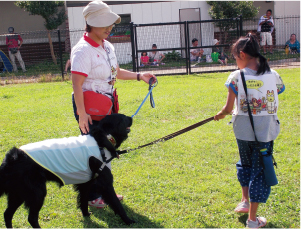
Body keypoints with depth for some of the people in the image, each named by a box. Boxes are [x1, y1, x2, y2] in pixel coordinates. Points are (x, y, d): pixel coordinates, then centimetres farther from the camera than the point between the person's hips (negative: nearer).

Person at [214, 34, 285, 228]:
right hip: (266, 131, 1)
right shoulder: (273, 75, -4)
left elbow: (228, 108, -7)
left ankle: (245, 201, 26)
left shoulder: (236, 77, -11)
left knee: (245, 163, 27)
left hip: (243, 130, 0)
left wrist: (220, 115, 14)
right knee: (260, 171, 8)